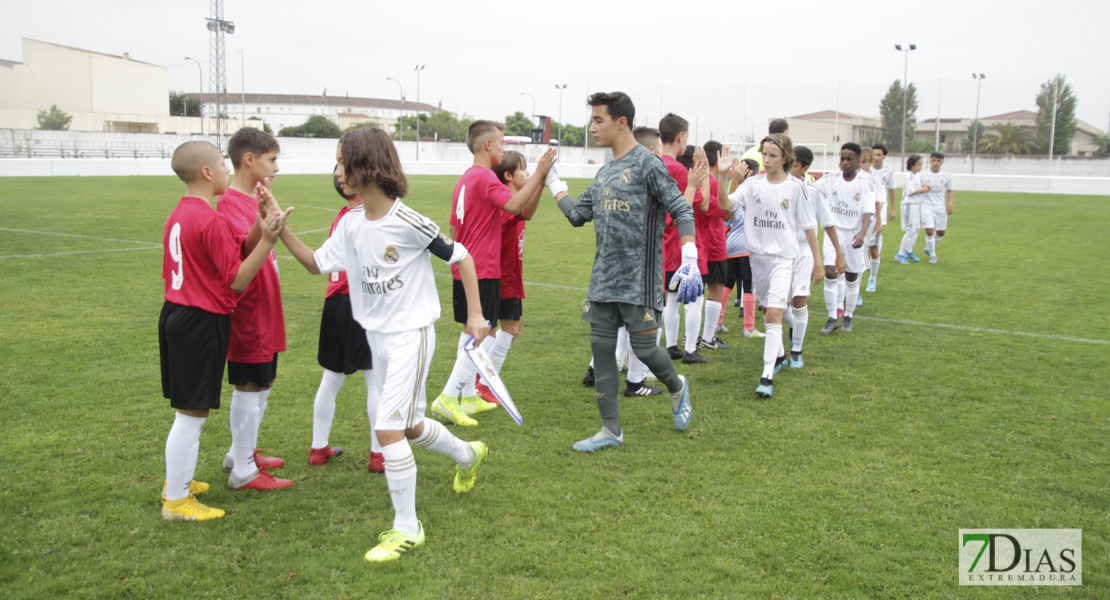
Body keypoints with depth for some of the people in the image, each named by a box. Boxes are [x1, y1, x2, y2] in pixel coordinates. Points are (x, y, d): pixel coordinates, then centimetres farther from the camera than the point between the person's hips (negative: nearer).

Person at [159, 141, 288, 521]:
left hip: (176, 315, 9)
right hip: (203, 322, -9)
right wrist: (266, 240, -23)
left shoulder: (179, 214, 9)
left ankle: (178, 482, 35)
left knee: (188, 412, 21)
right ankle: (175, 501, 12)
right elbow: (237, 280, -18)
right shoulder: (211, 221, -19)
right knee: (192, 414, 1)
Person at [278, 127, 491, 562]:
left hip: (411, 334, -8)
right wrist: (282, 232, -6)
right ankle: (468, 454, 48)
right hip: (376, 334, 8)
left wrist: (475, 314, -10)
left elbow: (460, 257, -11)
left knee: (388, 428, -12)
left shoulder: (407, 222, -20)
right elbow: (318, 264, 7)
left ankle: (406, 528, 3)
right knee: (409, 426, 19)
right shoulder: (351, 224, 1)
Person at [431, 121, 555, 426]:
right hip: (483, 271, -10)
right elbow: (514, 205, -29)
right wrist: (539, 174, -24)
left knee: (470, 332, 15)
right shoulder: (485, 177, -13)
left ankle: (469, 397, 23)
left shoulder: (465, 178, 14)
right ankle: (448, 398, -9)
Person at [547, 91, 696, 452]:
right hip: (603, 279, 7)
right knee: (601, 347, 5)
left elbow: (681, 210, -10)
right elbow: (577, 214, 20)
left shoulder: (646, 163, -8)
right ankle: (611, 430, 15)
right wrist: (553, 183, 21)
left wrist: (689, 257, -21)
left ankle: (677, 388, 30)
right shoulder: (604, 173, 15)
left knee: (643, 347, -4)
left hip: (640, 278, -7)